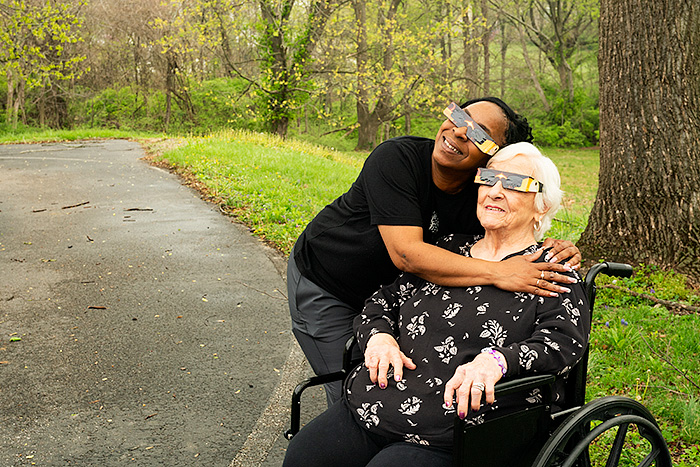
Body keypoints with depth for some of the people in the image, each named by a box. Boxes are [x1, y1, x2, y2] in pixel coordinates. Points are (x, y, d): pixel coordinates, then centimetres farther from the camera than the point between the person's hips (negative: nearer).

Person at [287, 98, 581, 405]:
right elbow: (405, 253, -39)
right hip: (323, 287, -5)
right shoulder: (396, 157, -30)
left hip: (387, 290, 5)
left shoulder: (478, 202, -14)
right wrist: (497, 273, -45)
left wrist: (554, 254, -32)